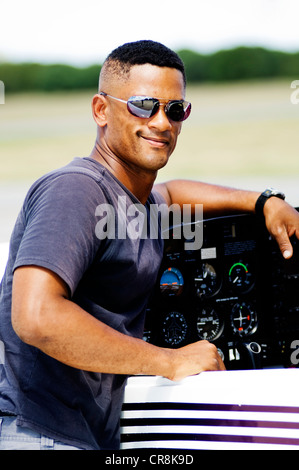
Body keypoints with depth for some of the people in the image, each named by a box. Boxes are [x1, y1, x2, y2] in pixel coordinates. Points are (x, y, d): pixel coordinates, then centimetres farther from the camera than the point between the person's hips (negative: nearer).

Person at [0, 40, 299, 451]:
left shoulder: (136, 201, 15)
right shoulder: (74, 190, -14)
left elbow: (165, 194, 41)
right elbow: (35, 317, -28)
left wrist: (263, 201, 24)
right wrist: (171, 362, -20)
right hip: (40, 436, -9)